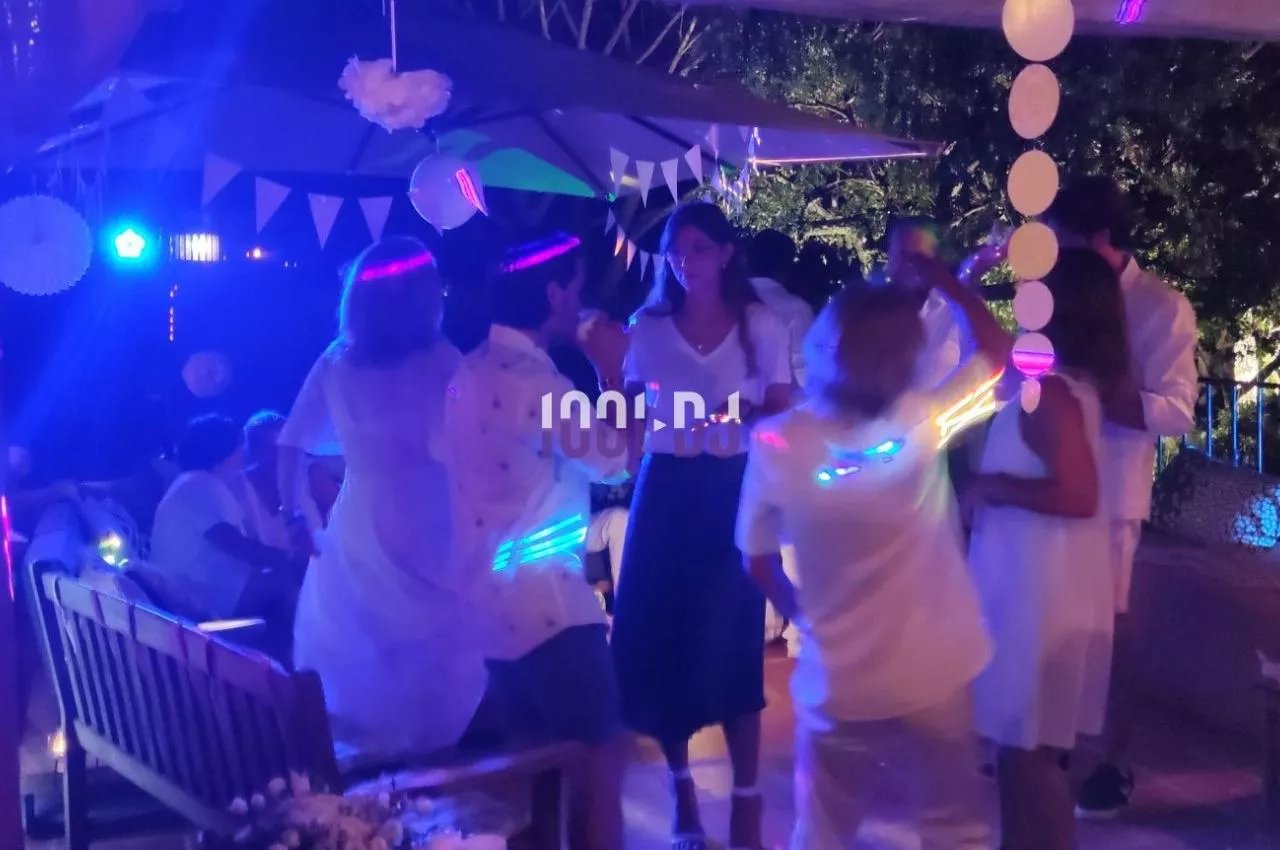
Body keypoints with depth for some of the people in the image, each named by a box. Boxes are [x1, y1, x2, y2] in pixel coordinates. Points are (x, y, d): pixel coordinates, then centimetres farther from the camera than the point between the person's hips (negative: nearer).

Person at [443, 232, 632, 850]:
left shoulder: (474, 370, 11)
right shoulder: (530, 379, -20)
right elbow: (613, 458, -12)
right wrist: (611, 370, -3)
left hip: (492, 597, 10)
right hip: (540, 598, -10)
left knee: (532, 750, 20)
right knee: (601, 750, 0)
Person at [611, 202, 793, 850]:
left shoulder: (760, 326, 1)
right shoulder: (647, 327, 6)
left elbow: (784, 412, 1)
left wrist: (748, 411, -17)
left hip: (734, 490, -2)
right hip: (665, 489, 2)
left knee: (731, 642, -4)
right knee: (659, 636, 3)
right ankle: (681, 783, 22)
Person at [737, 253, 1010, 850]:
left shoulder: (775, 444, -15)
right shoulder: (921, 424, -19)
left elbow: (758, 562, -2)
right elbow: (999, 353, -2)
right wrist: (937, 277, 3)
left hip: (834, 683, 1)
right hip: (933, 676, 0)